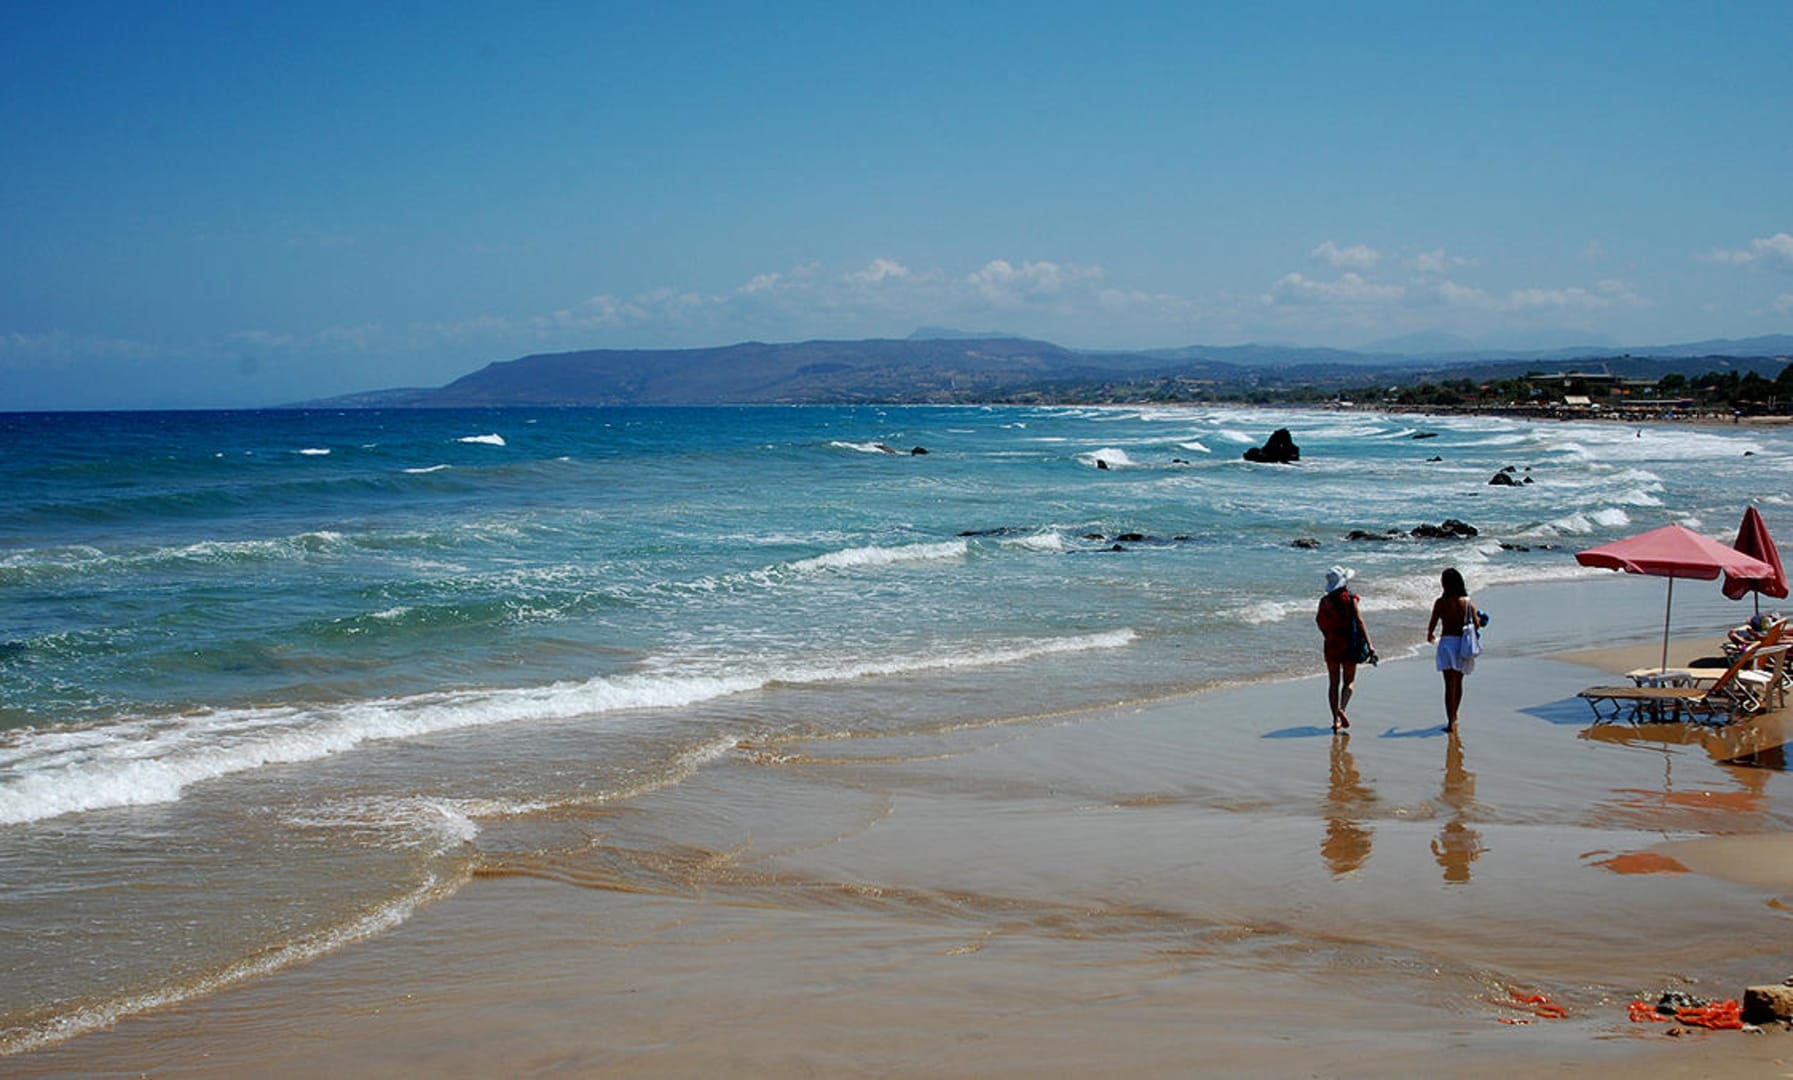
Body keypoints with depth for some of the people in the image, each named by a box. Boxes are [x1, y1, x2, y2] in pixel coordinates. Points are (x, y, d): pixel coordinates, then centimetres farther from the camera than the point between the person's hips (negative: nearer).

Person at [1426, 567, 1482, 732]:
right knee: (1458, 682, 20)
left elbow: (1432, 623, -6)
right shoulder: (1468, 602, 1)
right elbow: (1477, 624, 1)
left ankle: (1451, 722, -11)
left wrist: (1430, 635, 16)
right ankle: (1454, 717, 35)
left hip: (1447, 642, -4)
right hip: (1463, 644, 4)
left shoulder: (1441, 602, -9)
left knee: (1450, 684, -5)